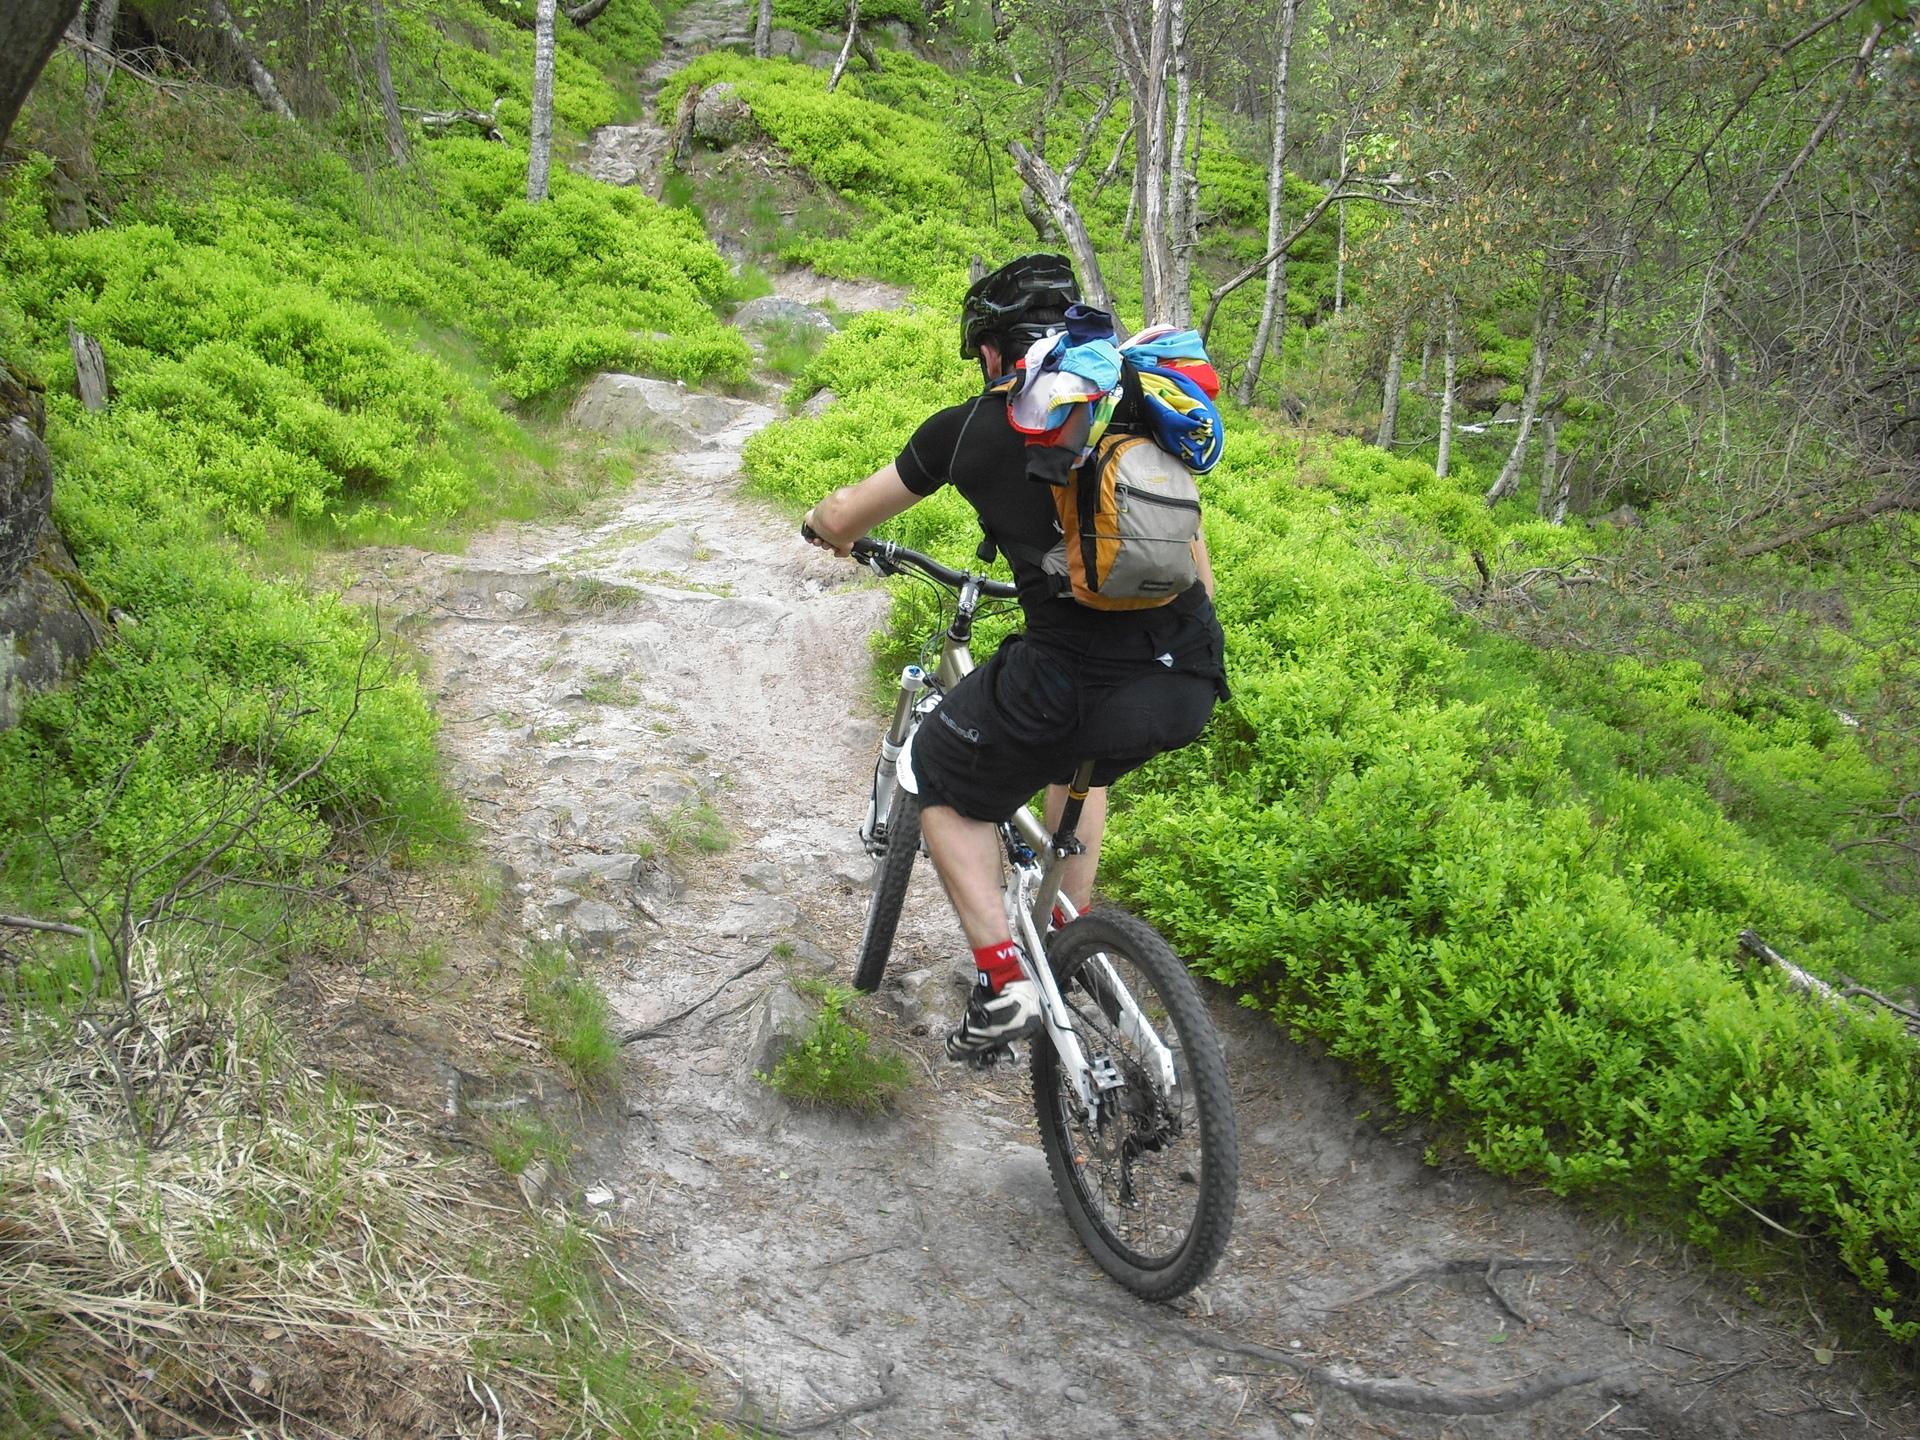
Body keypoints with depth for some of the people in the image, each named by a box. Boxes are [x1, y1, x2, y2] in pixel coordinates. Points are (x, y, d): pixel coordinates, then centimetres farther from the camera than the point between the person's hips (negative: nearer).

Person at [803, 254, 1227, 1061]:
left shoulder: (968, 428, 8)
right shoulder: (1137, 410, 18)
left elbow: (844, 517, 21)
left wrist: (826, 530, 44)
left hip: (1073, 681, -5)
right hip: (1191, 687, 5)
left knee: (945, 787, 23)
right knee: (1081, 762, 39)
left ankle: (1002, 982, 10)